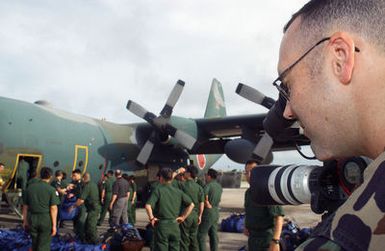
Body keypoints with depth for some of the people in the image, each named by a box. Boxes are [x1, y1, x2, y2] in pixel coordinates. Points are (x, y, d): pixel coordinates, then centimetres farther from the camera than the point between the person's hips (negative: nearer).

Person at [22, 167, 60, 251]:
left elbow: (25, 206, 9)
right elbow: (53, 208, -12)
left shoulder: (30, 187, 5)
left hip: (32, 219, 4)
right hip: (45, 219, -4)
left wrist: (25, 220, 19)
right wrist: (54, 225, -8)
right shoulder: (51, 189, -9)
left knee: (35, 243, 21)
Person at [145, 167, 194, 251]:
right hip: (175, 225, 3)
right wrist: (183, 217, 6)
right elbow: (191, 204, 2)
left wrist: (151, 218, -7)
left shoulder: (158, 190, -8)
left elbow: (148, 206, -20)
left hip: (162, 225, -3)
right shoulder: (178, 191, 4)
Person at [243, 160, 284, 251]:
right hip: (252, 238, 8)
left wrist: (275, 241, -32)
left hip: (266, 238, -8)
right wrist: (246, 226, 11)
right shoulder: (248, 192, 11)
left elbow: (278, 216, -25)